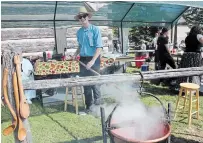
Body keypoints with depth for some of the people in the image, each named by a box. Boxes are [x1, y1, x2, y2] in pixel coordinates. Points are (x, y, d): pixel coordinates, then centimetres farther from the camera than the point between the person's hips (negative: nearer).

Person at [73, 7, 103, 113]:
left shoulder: (95, 30, -8)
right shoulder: (79, 32, 10)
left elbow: (99, 47, -13)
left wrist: (92, 61, -22)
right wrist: (75, 54, 7)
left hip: (94, 59, -5)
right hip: (83, 60, 5)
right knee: (86, 84, 10)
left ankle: (97, 100, 16)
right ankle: (88, 106, 21)